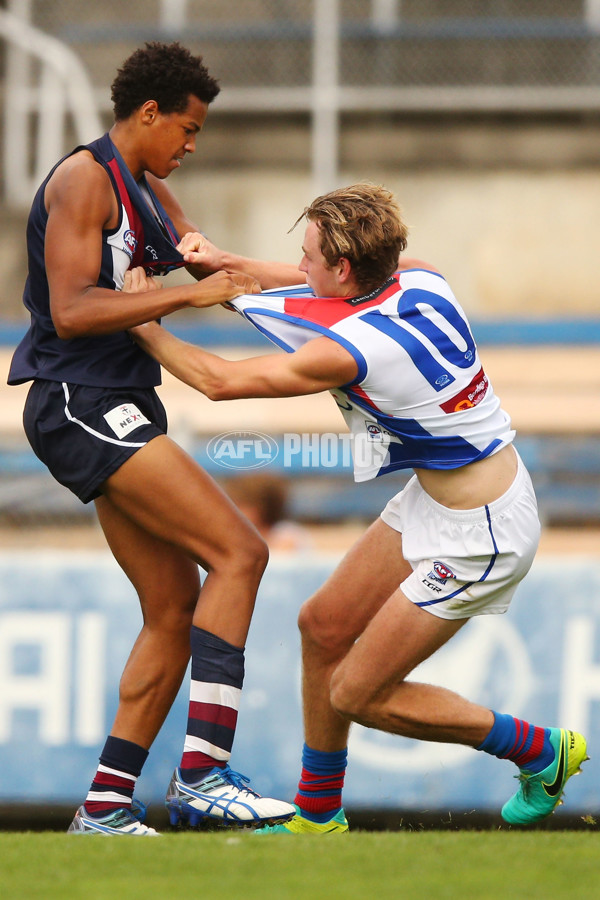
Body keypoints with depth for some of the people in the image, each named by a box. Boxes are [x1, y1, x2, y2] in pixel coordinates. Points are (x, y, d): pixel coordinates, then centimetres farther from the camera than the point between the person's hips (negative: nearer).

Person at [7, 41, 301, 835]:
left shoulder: (145, 188, 20)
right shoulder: (84, 179, -11)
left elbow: (211, 263, 28)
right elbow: (71, 313, -21)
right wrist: (189, 296, -23)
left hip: (116, 412, 10)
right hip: (81, 405, -10)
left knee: (175, 609, 7)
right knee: (238, 553, -18)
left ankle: (105, 806, 8)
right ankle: (203, 771, -25)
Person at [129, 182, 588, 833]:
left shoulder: (348, 351, -27)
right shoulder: (420, 281, -6)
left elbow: (219, 381, -13)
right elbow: (316, 290, 18)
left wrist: (145, 327, 1)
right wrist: (222, 265, 16)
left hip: (481, 535, -9)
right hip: (435, 498, 9)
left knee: (358, 694, 0)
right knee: (324, 626, 14)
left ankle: (541, 750, 15)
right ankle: (317, 815, 28)